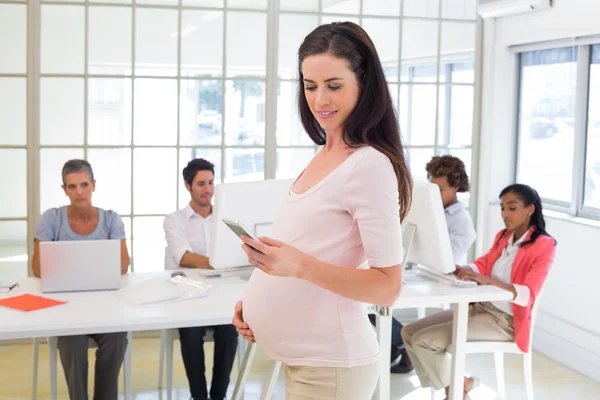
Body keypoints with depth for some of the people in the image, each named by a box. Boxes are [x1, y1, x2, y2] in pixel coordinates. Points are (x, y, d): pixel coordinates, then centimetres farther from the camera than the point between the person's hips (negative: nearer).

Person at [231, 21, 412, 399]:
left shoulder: (369, 164, -18)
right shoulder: (322, 157, 6)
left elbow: (388, 287, -19)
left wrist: (299, 265, -30)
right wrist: (258, 300, 5)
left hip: (330, 364, -8)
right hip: (300, 355, 8)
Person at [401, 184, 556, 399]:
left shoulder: (543, 245, -12)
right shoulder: (503, 236, 12)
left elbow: (528, 295, -23)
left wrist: (487, 280, -39)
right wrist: (461, 270, -13)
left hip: (505, 320, -8)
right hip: (480, 307, 8)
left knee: (424, 340, -18)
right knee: (409, 332, -3)